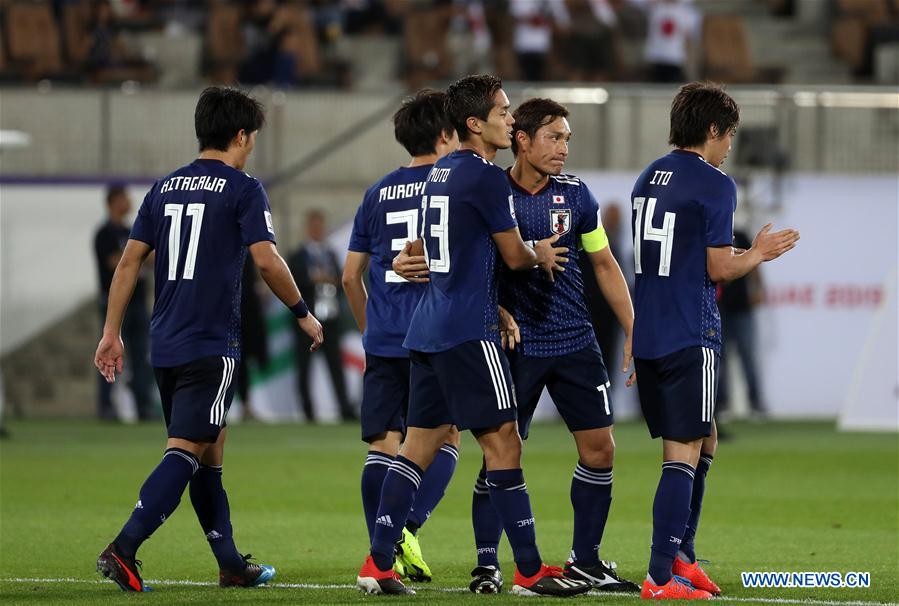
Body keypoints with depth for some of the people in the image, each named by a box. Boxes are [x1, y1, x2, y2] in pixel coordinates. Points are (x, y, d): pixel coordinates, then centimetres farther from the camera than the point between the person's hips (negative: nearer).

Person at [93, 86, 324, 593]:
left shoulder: (164, 188, 12)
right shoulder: (243, 189, -6)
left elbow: (130, 262, 10)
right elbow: (268, 262, -13)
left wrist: (112, 332, 13)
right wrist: (304, 314, 1)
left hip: (165, 343, 7)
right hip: (212, 346, -7)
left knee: (210, 449, 16)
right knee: (186, 452, -9)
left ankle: (232, 565, 21)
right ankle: (124, 549, -22)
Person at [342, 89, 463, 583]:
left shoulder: (378, 194, 13)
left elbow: (350, 275, 16)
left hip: (382, 340, 4)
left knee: (383, 446, 4)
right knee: (443, 440, 4)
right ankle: (408, 528, -15)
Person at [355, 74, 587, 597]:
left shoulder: (440, 172, 16)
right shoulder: (487, 177, -12)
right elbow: (514, 256, -5)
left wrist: (499, 311, 21)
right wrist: (542, 256, 16)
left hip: (427, 331, 9)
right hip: (469, 332, -9)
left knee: (421, 445, 9)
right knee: (502, 442, -5)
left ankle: (378, 564, 5)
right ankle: (531, 570, -4)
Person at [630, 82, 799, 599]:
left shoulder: (650, 178, 14)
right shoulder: (715, 185, -11)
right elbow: (720, 268, -11)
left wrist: (745, 251, 28)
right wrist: (759, 254, 8)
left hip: (647, 335, 8)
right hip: (690, 337, -8)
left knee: (705, 441, 20)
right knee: (684, 454, -5)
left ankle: (683, 556, 22)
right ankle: (662, 577, -9)